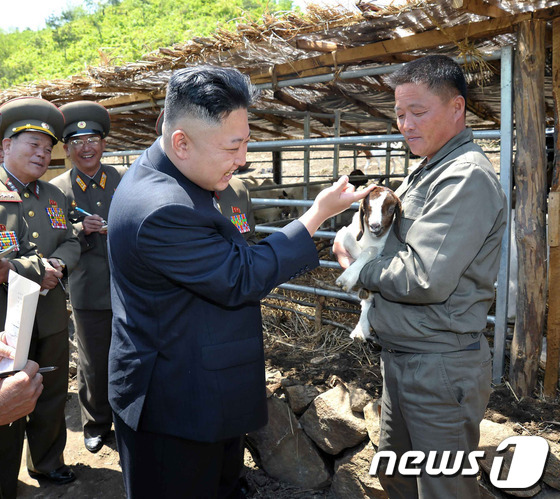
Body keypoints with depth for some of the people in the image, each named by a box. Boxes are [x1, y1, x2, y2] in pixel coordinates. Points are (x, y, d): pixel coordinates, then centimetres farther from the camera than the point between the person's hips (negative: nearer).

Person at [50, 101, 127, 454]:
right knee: (94, 365, 13)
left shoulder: (126, 179, 2)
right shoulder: (57, 189, 0)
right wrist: (81, 231, -19)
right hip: (90, 294, 0)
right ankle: (97, 424, 36)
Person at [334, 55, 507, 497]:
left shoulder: (467, 178, -19)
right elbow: (401, 253, 19)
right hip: (403, 359, 10)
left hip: (441, 367, -9)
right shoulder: (428, 173, 13)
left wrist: (360, 267, -10)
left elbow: (425, 280, -26)